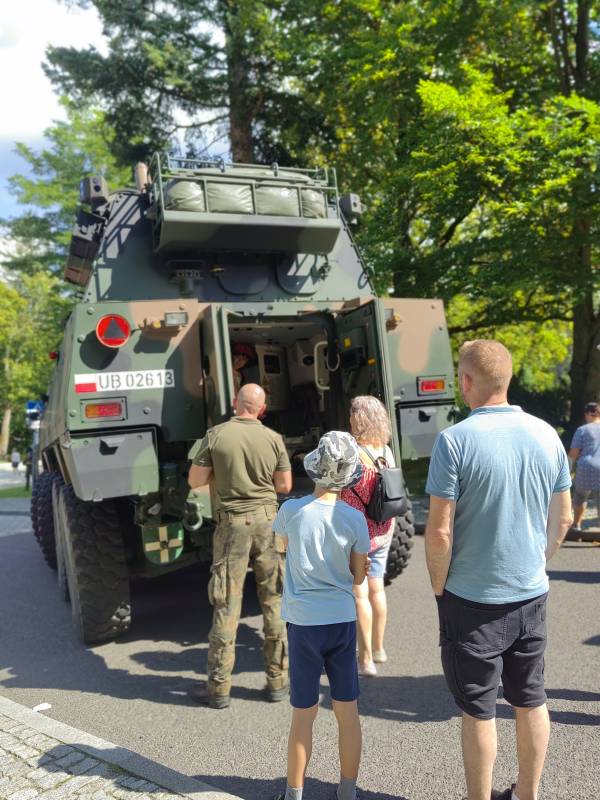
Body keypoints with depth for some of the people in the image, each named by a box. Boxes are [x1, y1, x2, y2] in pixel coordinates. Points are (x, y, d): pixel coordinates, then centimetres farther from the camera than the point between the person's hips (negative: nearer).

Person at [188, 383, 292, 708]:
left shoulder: (215, 435, -6)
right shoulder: (273, 439, -3)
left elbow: (195, 481, -2)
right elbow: (285, 486, 3)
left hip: (232, 522, -1)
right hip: (267, 520, 1)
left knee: (226, 605, 6)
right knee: (274, 602, 12)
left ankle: (219, 688, 16)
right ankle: (277, 681, 21)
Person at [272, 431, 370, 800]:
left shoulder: (291, 510, -12)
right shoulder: (355, 518, -10)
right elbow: (358, 577, -1)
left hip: (303, 621, -1)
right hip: (342, 620, 1)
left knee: (304, 714, 13)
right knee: (348, 712, 15)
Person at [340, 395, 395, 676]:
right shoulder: (387, 452, 2)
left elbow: (347, 503, -19)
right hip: (384, 532, 7)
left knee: (359, 595, 2)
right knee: (377, 589, 19)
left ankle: (366, 659, 10)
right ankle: (378, 648, 33)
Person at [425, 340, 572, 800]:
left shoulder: (455, 440, -19)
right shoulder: (546, 435, -1)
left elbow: (440, 530, -18)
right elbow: (562, 519, 7)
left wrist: (439, 587, -4)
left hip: (473, 598, -5)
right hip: (531, 594, 6)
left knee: (479, 711, 10)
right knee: (531, 701, 20)